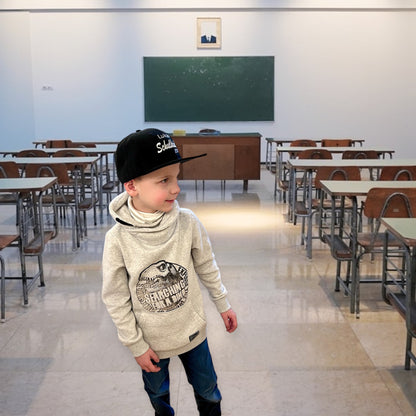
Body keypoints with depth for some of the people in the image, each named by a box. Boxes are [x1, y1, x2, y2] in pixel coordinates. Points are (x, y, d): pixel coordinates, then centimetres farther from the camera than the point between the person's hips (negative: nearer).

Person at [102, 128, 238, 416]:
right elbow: (116, 299, -12)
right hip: (150, 340, 0)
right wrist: (136, 346, -7)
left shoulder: (188, 223, -20)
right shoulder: (118, 239, -23)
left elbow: (207, 268, -2)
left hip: (192, 330, 1)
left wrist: (223, 305, 9)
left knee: (208, 391, 19)